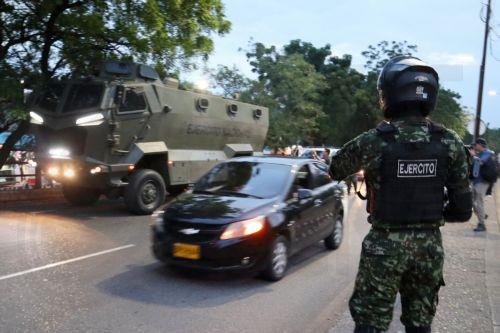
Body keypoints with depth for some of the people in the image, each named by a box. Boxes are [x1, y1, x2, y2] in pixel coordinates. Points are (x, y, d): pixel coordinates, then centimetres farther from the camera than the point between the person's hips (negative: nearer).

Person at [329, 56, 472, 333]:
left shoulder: (373, 141, -15)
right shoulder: (450, 143, -6)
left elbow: (336, 171, 3)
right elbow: (462, 209, -2)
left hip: (385, 245, -3)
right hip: (429, 245, 4)